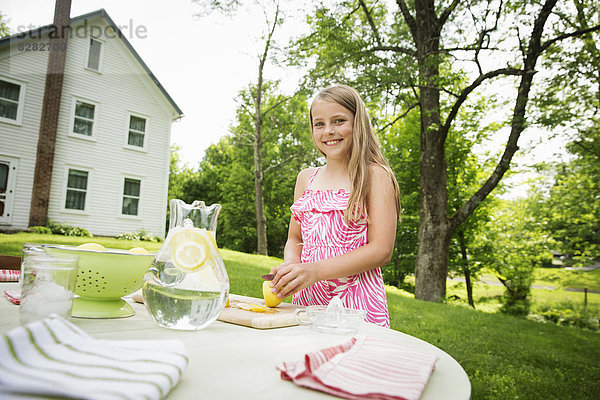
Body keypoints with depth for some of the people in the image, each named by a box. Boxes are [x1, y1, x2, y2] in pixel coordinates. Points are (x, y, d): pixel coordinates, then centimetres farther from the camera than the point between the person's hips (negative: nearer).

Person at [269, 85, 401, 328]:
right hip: (306, 299, 4)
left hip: (357, 303, -3)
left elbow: (381, 251, -8)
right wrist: (290, 266, -3)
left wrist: (316, 270, -18)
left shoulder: (375, 175, -2)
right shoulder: (306, 178, 13)